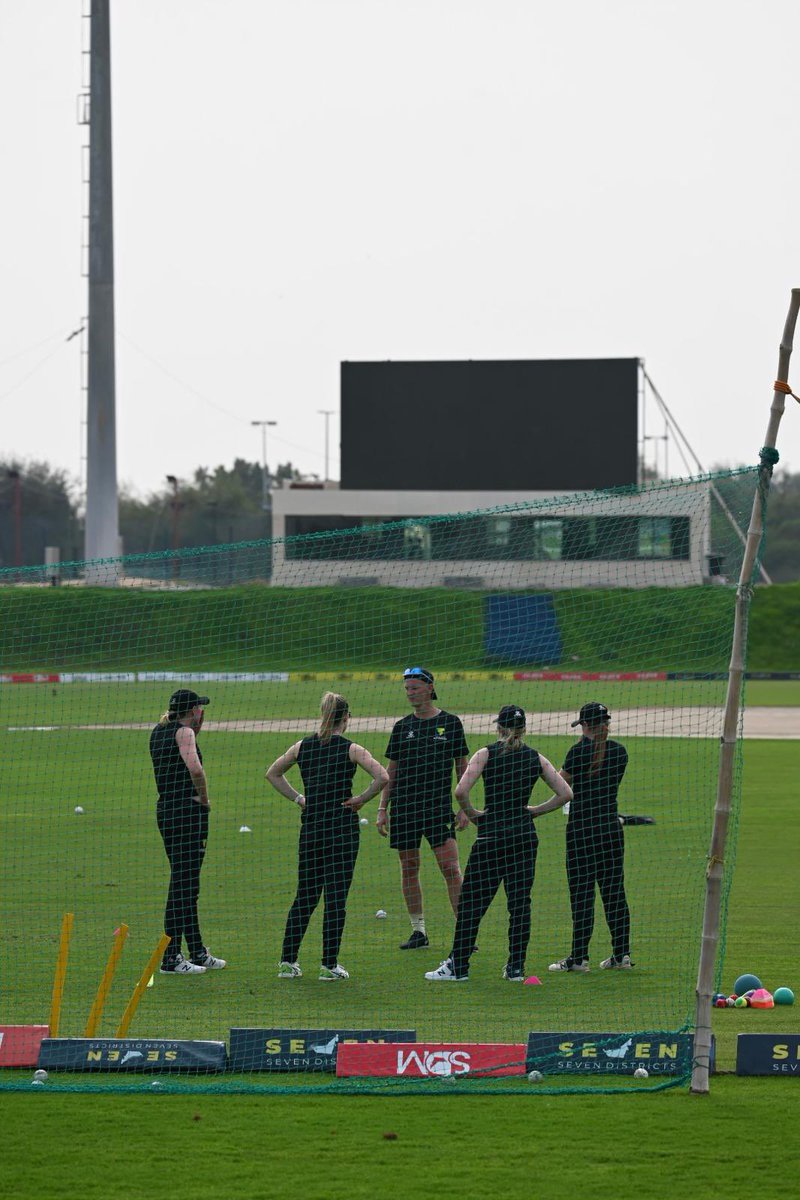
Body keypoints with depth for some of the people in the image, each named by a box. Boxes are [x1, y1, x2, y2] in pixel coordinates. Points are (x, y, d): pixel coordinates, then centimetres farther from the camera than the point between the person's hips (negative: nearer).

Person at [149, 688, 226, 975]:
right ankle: (170, 957, -7)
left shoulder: (158, 733, 13)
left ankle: (197, 952, 26)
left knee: (187, 883, 17)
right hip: (187, 810, -9)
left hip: (165, 809, 9)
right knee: (183, 883, -6)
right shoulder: (184, 732, -11)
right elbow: (195, 768, -26)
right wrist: (205, 799, -12)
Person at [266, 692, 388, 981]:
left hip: (310, 826, 4)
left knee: (305, 895, 12)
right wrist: (361, 800, -5)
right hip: (342, 826, -4)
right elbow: (382, 777, -17)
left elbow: (273, 774, 18)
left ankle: (287, 961, 10)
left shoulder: (302, 747, 6)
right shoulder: (350, 749, -7)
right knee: (336, 896, 0)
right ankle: (329, 965, -1)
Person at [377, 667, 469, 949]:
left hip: (440, 804, -3)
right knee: (409, 868, 4)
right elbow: (391, 772, 14)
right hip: (404, 806, 3)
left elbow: (462, 768, 6)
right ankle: (418, 931, 12)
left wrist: (465, 808, 0)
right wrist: (382, 809, 7)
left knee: (450, 868, -10)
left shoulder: (450, 723, 3)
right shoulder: (402, 727, 9)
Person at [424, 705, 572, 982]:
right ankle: (516, 968, 7)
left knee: (472, 901, 3)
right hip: (525, 835, 3)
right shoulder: (536, 759, 5)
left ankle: (458, 965, 5)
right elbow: (566, 793, 4)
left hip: (492, 835, -3)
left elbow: (461, 792, -16)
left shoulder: (486, 755, -4)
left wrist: (472, 813, 0)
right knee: (520, 902, 7)